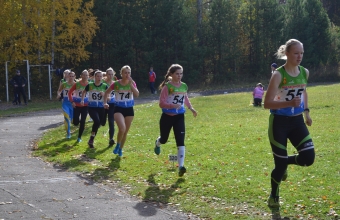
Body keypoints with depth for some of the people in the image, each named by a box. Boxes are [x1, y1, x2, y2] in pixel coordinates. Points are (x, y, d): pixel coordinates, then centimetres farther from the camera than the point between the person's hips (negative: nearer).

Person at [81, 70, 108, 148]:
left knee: (102, 123, 5)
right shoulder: (90, 85, -3)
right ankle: (91, 139, -10)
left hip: (101, 107, 3)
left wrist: (104, 94, -20)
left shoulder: (104, 86, -2)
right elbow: (84, 92, 15)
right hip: (92, 107, -3)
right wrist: (82, 100, 2)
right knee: (97, 121, -25)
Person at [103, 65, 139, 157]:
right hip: (119, 108, -3)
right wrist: (105, 103, -4)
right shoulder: (116, 84, -7)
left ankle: (120, 149, 32)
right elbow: (106, 93, 7)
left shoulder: (132, 83, -2)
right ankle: (118, 145, 1)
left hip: (129, 109, 3)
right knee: (122, 128, -25)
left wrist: (130, 84, -22)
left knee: (125, 131, 11)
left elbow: (137, 94, -17)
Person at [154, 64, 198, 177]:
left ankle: (181, 166, -17)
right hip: (167, 117, -3)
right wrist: (172, 105, -33)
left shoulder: (184, 86, 2)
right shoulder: (167, 87, -14)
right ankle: (158, 144, 57)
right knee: (164, 139, 17)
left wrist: (191, 108, 9)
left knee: (180, 141, -12)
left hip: (179, 117, 3)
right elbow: (161, 103, -18)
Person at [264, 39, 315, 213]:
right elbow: (267, 103, -19)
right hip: (279, 122, -5)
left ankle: (285, 161, 25)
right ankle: (273, 197, 26)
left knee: (309, 158, -9)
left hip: (297, 121, 5)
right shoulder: (278, 75, -17)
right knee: (280, 163, 1)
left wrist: (306, 111, 15)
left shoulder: (304, 73, 1)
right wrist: (289, 103, -31)